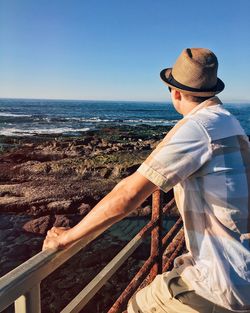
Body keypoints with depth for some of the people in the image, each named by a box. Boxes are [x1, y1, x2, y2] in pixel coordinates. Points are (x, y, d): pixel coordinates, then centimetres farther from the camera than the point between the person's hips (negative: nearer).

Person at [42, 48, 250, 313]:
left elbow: (127, 195, -25)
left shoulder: (196, 126, -21)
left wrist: (66, 237, -13)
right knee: (165, 282, 27)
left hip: (228, 282, -8)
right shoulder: (227, 121, 8)